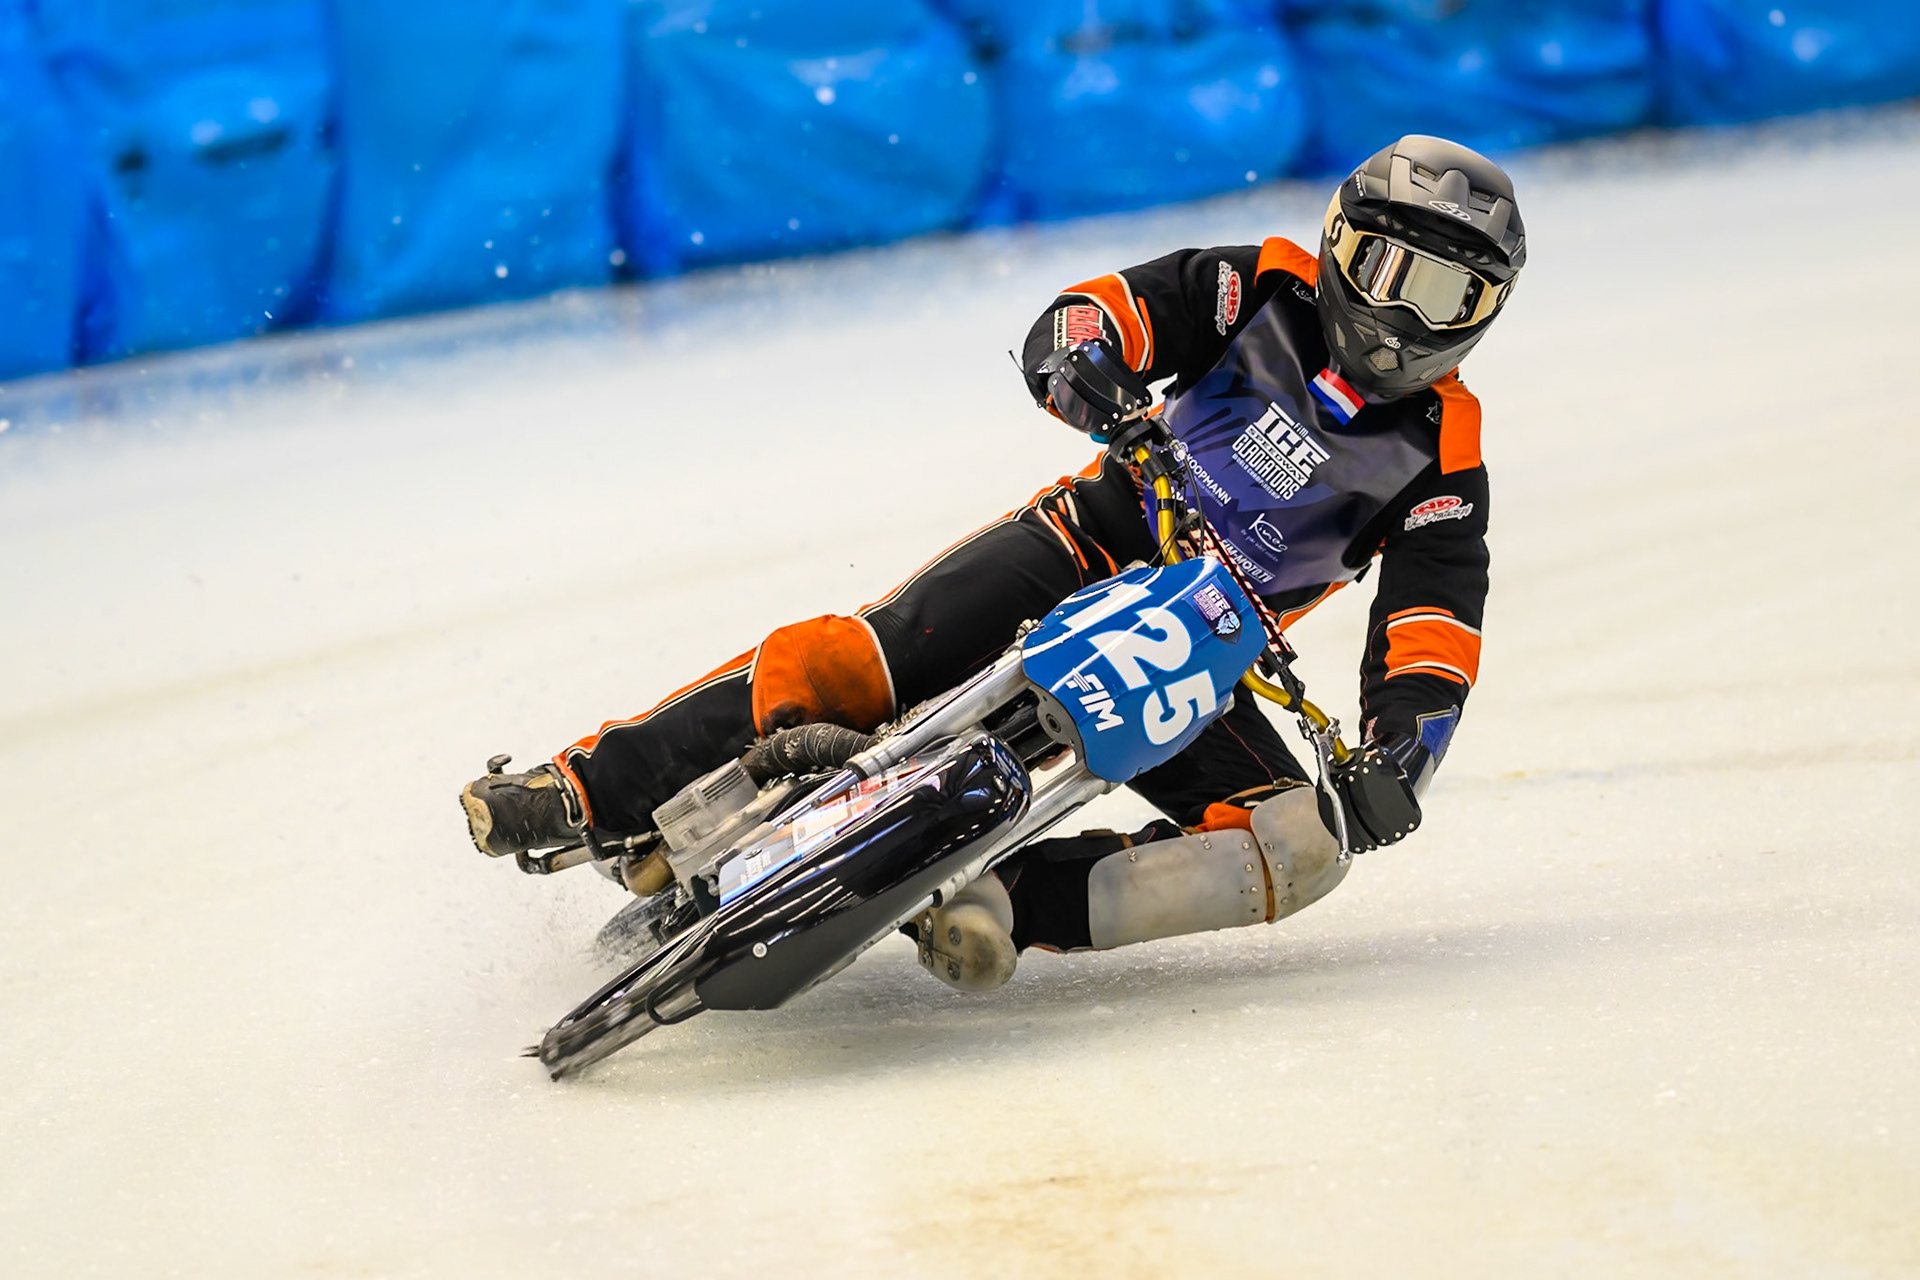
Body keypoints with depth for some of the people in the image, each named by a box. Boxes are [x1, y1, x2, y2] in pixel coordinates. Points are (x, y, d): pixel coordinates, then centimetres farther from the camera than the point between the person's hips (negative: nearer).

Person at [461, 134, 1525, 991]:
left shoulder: (1442, 461, 0)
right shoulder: (1266, 290, 2)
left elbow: (1432, 636, -10)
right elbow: (1075, 324, -6)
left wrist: (1397, 753, -29)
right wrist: (1082, 362, -30)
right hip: (1092, 545, 0)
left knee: (1301, 845, -25)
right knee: (848, 666, -21)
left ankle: (1014, 900, -32)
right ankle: (596, 789, -11)